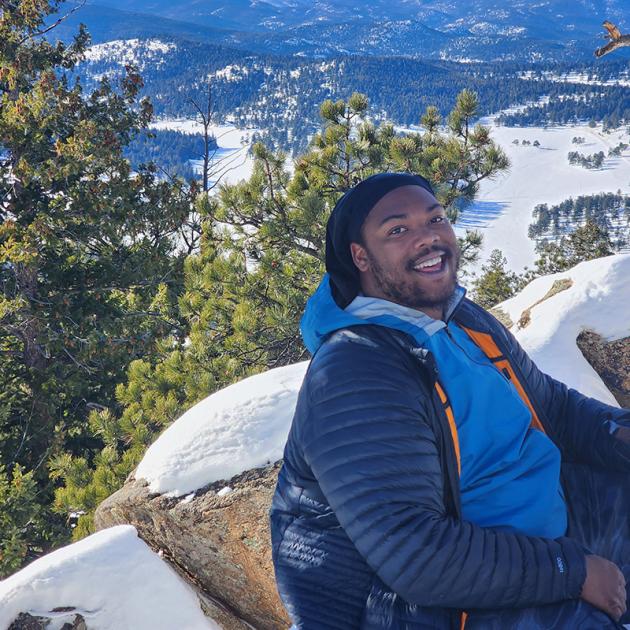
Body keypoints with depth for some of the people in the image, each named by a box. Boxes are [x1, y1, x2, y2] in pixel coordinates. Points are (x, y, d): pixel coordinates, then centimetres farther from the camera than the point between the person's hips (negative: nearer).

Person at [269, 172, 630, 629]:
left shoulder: (467, 319, 4)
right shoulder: (354, 378, -26)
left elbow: (550, 402, 15)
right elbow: (413, 556, -31)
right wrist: (573, 570, -25)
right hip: (441, 592, -9)